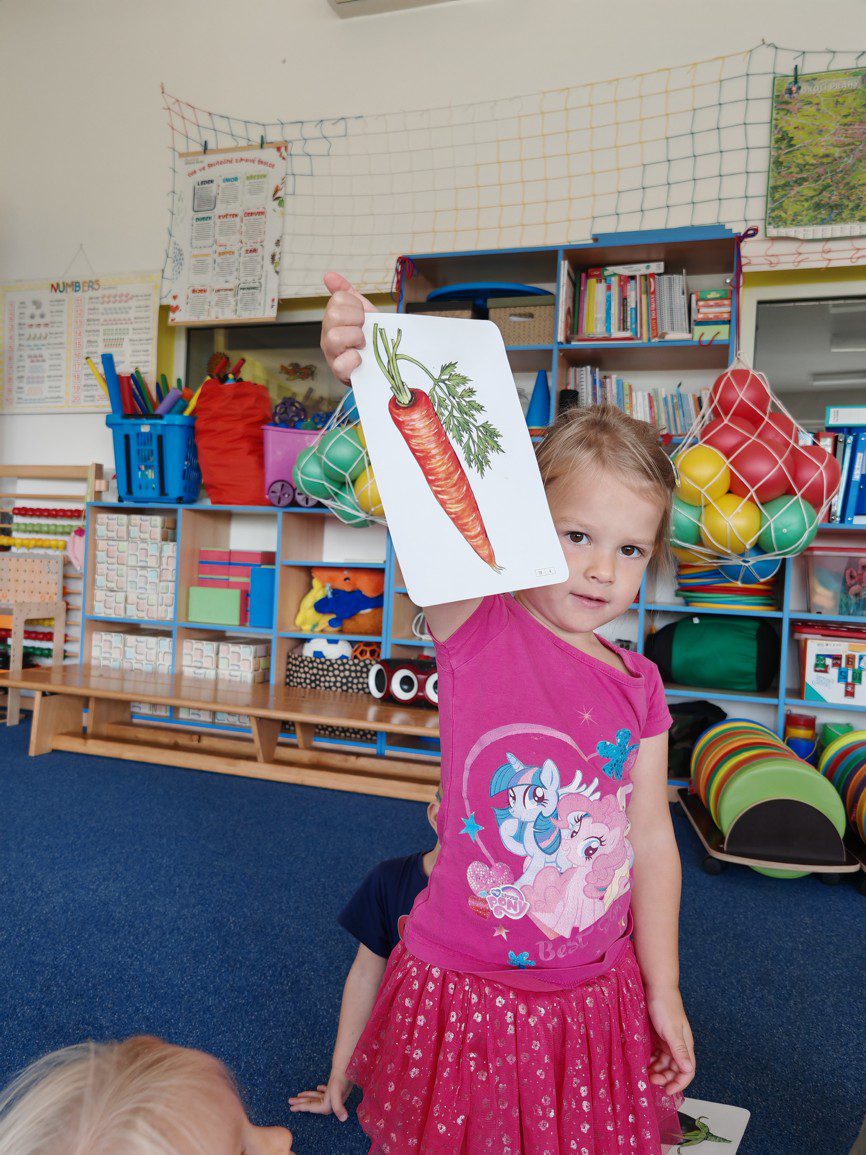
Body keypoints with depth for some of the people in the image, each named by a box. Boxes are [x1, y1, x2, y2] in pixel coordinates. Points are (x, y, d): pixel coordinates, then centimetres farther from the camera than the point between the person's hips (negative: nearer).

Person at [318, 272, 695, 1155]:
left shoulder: (638, 689, -3)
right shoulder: (476, 627, -15)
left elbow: (651, 839, 4)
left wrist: (663, 992, 8)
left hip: (597, 999, 4)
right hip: (466, 991, -3)